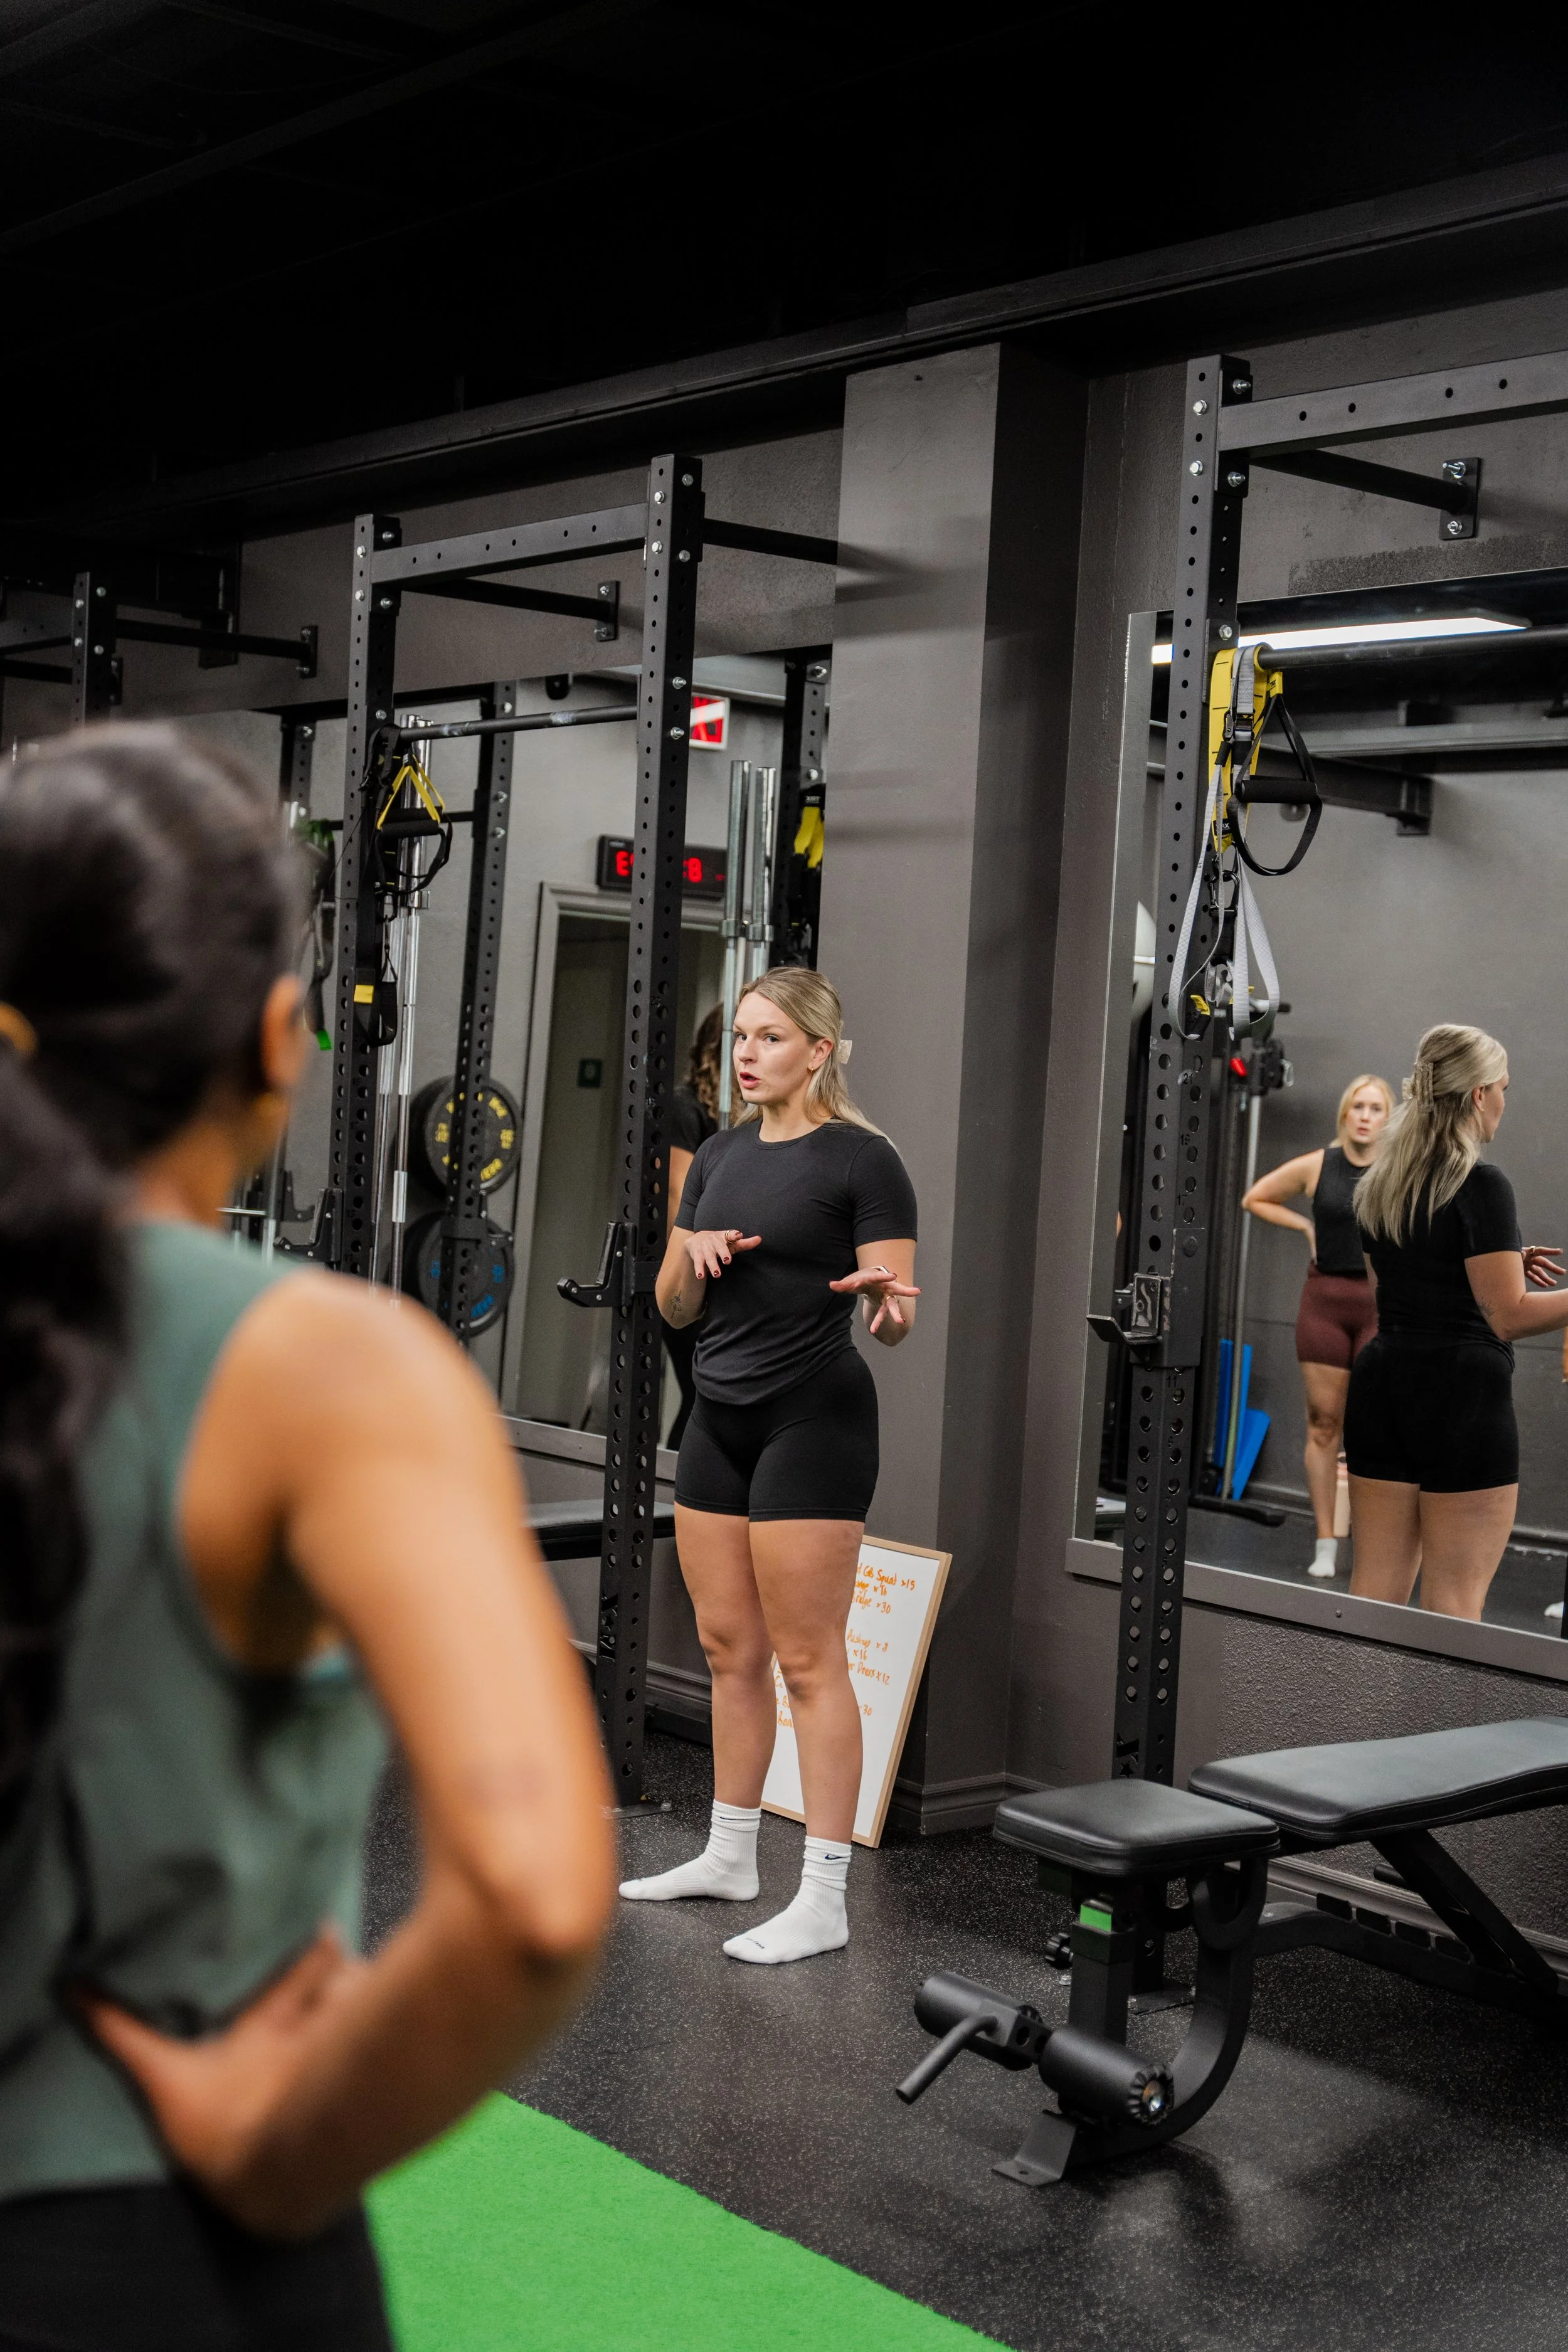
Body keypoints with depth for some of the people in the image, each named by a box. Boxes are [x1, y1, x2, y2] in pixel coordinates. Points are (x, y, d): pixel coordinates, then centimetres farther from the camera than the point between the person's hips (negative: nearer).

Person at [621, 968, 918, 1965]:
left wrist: (883, 1299, -34)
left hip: (813, 1422, -7)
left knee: (807, 1660, -5)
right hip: (721, 1415, 7)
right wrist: (695, 1252, -8)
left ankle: (824, 1900, 0)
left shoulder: (861, 1159, -9)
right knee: (730, 1648, 14)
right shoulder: (722, 1154, 11)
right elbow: (675, 1307, 13)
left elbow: (896, 1313, -12)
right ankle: (730, 1856, 27)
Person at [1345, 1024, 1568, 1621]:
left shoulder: (1380, 1183, 11)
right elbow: (1508, 1317, -16)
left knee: (1375, 1588, 10)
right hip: (1461, 1395, -7)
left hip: (1382, 1385, 7)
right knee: (1455, 1599, -2)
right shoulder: (1481, 1185, -13)